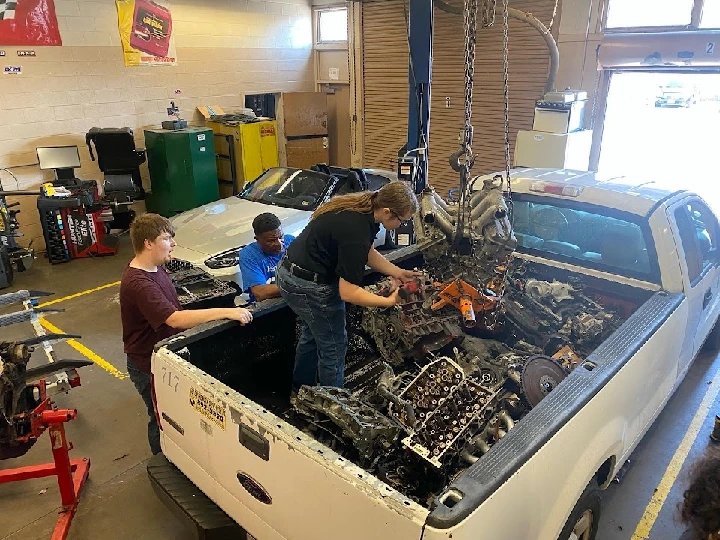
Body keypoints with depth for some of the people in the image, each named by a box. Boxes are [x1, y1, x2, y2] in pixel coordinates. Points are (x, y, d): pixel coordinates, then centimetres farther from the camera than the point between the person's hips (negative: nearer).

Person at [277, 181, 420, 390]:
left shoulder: (362, 208, -4)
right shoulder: (356, 232, -31)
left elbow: (368, 252, 10)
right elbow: (348, 292, -28)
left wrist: (397, 272, 2)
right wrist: (390, 301, -24)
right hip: (309, 286, -10)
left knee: (313, 334, 27)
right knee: (333, 346, 6)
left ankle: (300, 391, 47)